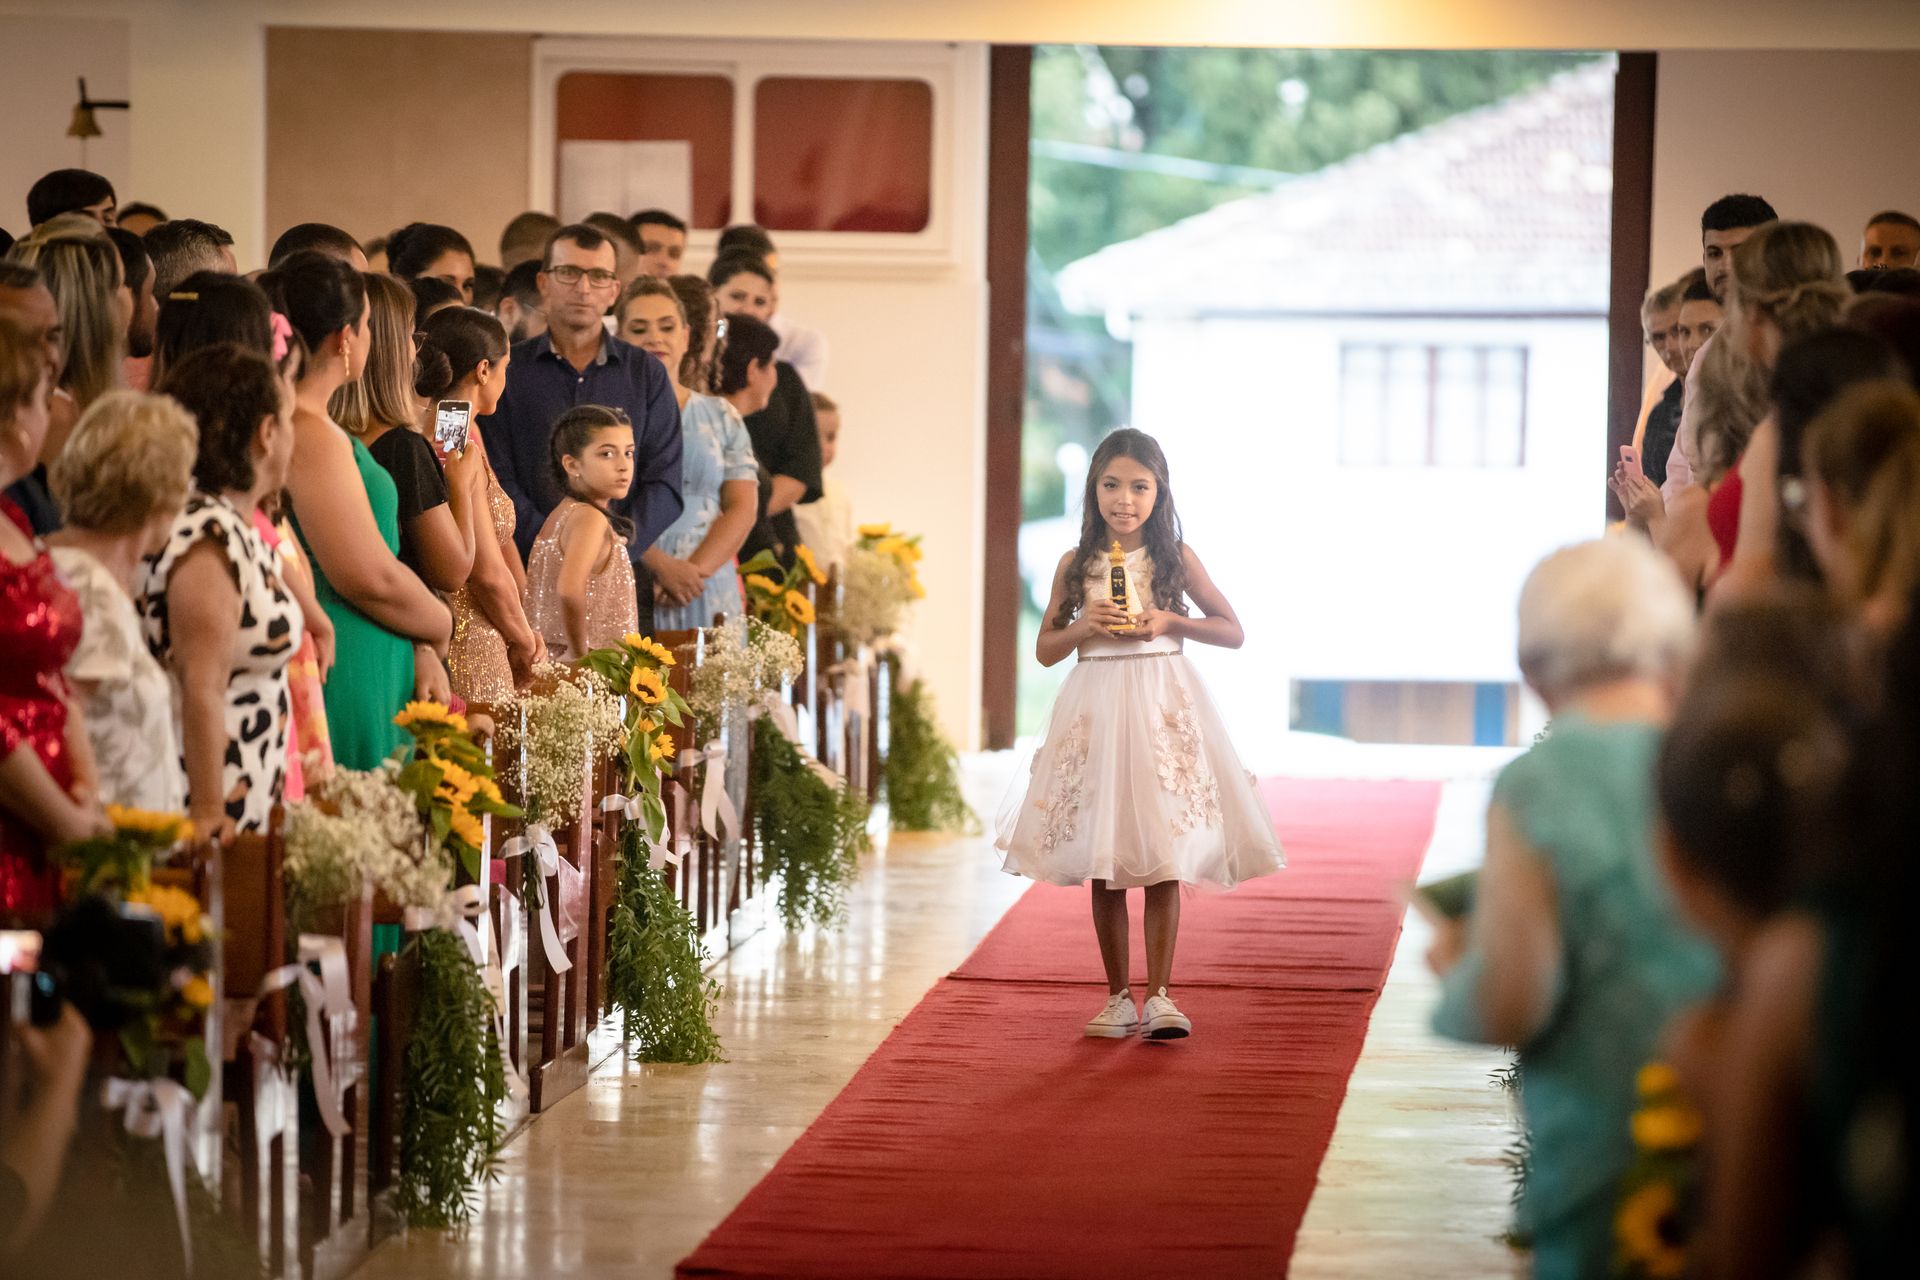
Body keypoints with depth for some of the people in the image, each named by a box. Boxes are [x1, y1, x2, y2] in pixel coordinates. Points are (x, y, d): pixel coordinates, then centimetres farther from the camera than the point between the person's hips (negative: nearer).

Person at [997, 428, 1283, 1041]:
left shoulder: (1176, 558, 2)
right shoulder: (1076, 565, 5)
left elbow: (1233, 632, 5)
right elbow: (1045, 648, 11)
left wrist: (1168, 622, -10)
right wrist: (1084, 627, -9)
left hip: (1163, 708, -2)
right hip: (1096, 707, 2)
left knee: (1164, 863, -5)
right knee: (1104, 868, 4)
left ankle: (1159, 997, -2)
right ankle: (1118, 997, 12)